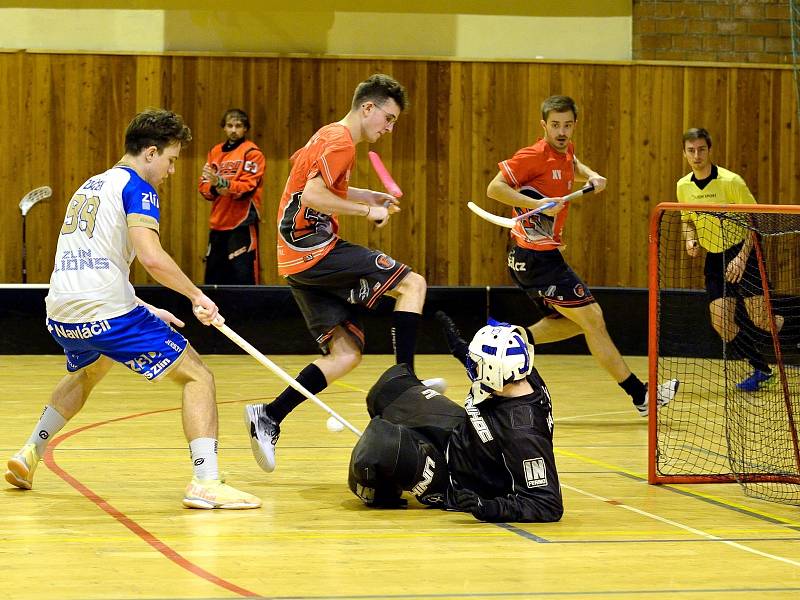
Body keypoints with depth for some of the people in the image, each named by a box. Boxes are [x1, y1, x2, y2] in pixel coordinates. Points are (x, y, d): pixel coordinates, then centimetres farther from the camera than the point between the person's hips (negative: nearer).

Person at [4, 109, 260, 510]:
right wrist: (196, 295, -7)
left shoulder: (90, 186, 23)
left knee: (86, 372, 40)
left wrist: (145, 311, 29)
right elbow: (152, 257, -19)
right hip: (105, 311, -8)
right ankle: (206, 483, -17)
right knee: (198, 378, -2)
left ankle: (28, 455, 37)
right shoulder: (137, 187, -3)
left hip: (61, 312, 8)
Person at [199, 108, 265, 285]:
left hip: (242, 224, -6)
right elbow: (203, 187, 10)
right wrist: (214, 188, -12)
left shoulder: (252, 152, -3)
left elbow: (247, 188, -14)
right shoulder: (215, 152, 14)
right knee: (213, 278, 10)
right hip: (217, 223, 6)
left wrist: (220, 182, -27)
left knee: (242, 277, -10)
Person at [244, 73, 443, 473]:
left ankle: (268, 417, -1)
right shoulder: (341, 141, -11)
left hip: (298, 260, 10)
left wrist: (369, 196, 26)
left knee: (347, 354, 5)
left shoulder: (328, 136, 20)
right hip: (314, 249, -10)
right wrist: (367, 210, -15)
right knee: (412, 283, -8)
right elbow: (312, 196, -22)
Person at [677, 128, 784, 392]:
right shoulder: (683, 186, 2)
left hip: (742, 253, -5)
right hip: (714, 258, 5)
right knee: (721, 323, -6)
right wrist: (690, 239, -3)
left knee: (761, 321, -13)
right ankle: (761, 370, 11)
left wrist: (742, 257, -21)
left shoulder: (731, 181, -15)